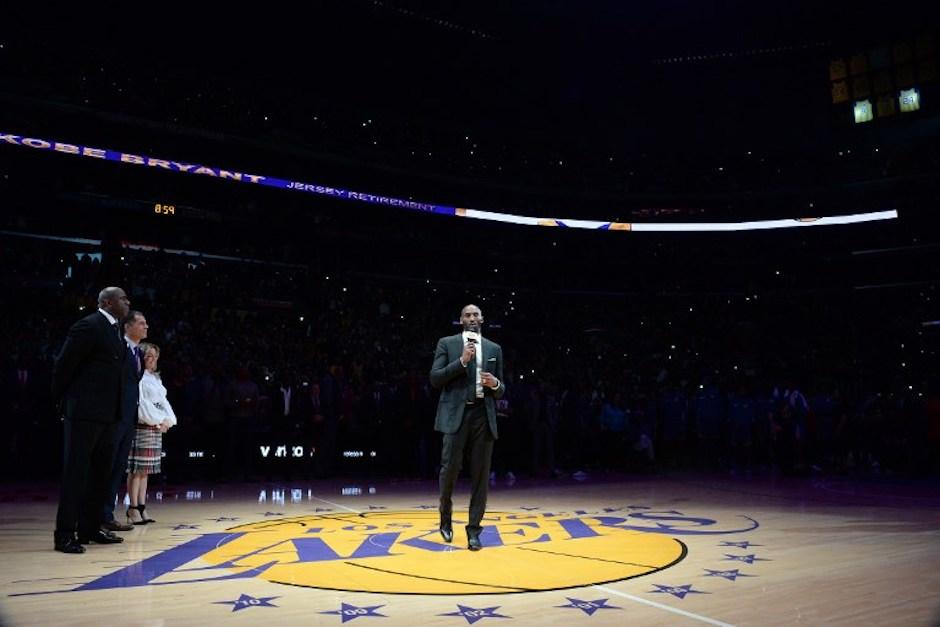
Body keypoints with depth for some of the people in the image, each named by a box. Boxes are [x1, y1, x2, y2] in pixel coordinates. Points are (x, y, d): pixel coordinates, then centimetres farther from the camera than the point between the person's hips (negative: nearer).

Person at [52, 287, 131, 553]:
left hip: (108, 413, 9)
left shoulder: (115, 330, 14)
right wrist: (62, 398, 1)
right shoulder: (88, 326, -12)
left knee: (101, 471, 13)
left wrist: (117, 408, 15)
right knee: (76, 472, -4)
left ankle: (90, 528, 22)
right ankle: (65, 534, 3)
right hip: (85, 411, -9)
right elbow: (63, 364, -10)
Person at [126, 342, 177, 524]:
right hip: (141, 427, -8)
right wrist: (159, 420, -12)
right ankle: (133, 509, -2)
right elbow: (140, 403, -14)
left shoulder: (155, 378, 19)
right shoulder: (137, 377, -7)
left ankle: (142, 508, 12)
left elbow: (163, 402, 17)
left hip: (157, 427, 8)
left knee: (145, 470, 9)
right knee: (137, 469, -6)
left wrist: (168, 420, 1)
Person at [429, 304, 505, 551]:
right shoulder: (447, 343, 8)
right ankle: (446, 518, 22)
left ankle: (473, 530, 12)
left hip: (484, 416, 3)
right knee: (450, 468, -5)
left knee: (480, 475, 2)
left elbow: (501, 392, 17)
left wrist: (495, 384, -6)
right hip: (456, 414, -3)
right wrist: (462, 361, -11)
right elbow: (435, 379, -2)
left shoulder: (494, 348, 16)